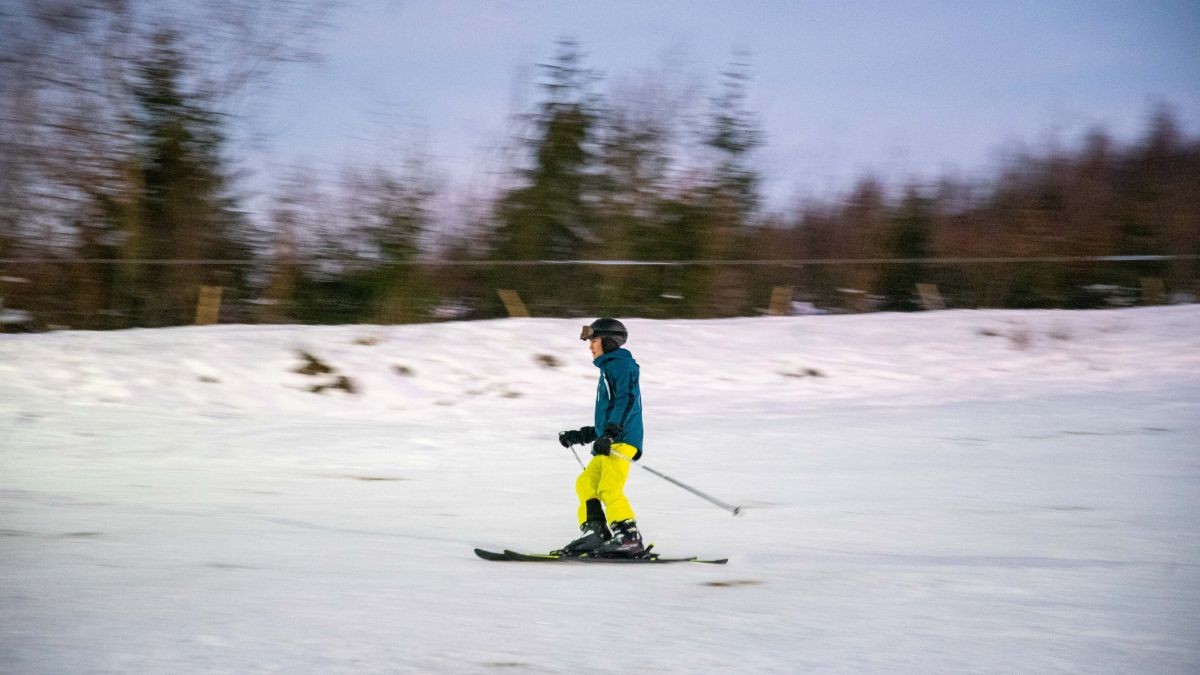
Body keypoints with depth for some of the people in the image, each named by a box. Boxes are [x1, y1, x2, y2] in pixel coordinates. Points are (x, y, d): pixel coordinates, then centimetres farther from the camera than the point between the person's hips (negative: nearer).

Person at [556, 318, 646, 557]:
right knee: (585, 484, 5)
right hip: (608, 443, 10)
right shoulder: (608, 369, 29)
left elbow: (626, 400, -17)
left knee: (609, 488, -20)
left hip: (621, 440, -10)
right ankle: (595, 535, -1)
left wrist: (609, 433, -26)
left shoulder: (621, 364, 0)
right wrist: (580, 436, 31)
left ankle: (630, 539, -24)